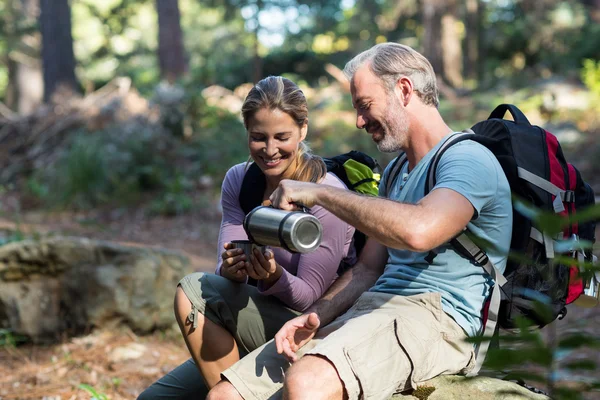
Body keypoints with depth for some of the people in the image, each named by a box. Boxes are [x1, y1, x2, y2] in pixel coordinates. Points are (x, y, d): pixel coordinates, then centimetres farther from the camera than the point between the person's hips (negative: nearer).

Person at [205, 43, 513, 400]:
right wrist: (314, 317, 3)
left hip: (433, 316, -8)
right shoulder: (394, 174, 26)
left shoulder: (468, 160, -5)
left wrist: (321, 193, -15)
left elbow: (418, 230, -26)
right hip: (363, 313, 8)